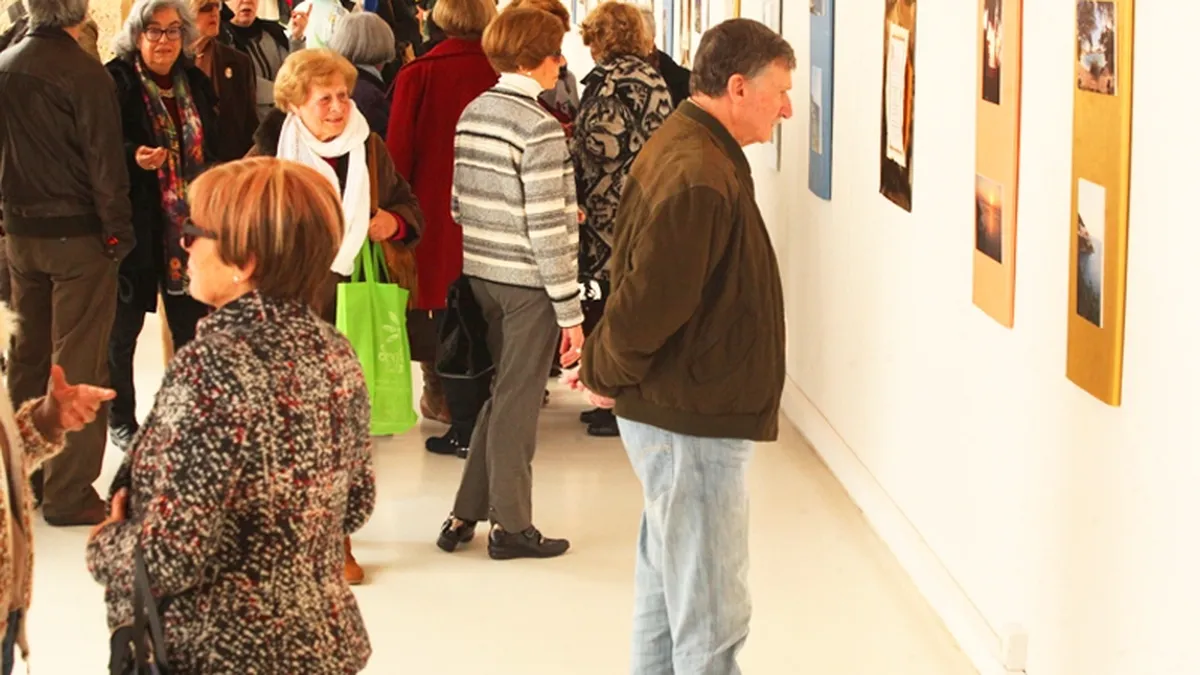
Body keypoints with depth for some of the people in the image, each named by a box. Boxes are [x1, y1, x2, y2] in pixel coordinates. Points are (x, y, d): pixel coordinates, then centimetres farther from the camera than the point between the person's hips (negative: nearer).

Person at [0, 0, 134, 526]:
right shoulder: (83, 72, -17)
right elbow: (104, 162, -16)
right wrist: (119, 233, -8)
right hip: (77, 233, -7)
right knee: (79, 365, -1)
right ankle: (68, 493, 3)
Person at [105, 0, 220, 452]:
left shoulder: (196, 83, 10)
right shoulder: (116, 81, -8)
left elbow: (211, 151, 15)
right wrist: (134, 158, -29)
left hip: (189, 226, 5)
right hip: (135, 224, -5)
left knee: (191, 326, 11)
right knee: (124, 326, 6)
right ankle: (120, 421, 19)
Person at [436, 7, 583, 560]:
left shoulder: (472, 114, 6)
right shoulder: (540, 129, -17)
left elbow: (458, 203, 10)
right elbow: (547, 231, -19)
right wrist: (570, 312, -13)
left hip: (480, 273, 7)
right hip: (528, 283, -7)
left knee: (503, 392, 19)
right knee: (517, 402, 4)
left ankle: (466, 515, 22)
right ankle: (511, 526, 16)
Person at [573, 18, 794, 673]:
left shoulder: (687, 148, 10)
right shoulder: (698, 177, -25)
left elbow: (647, 289, 16)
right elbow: (651, 299, -27)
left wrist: (606, 366, 10)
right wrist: (605, 374, -11)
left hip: (678, 414, 11)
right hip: (693, 421, -11)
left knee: (666, 587, 21)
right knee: (711, 620, -3)